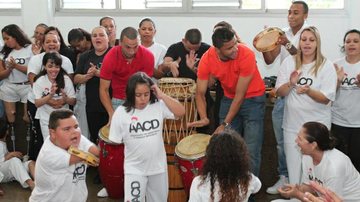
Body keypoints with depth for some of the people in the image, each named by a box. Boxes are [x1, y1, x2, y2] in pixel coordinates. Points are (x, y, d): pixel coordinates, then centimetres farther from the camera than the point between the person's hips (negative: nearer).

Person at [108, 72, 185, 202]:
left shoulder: (159, 105, -7)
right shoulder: (121, 112, -10)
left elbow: (181, 112, -18)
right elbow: (115, 140, -2)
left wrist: (162, 96, -19)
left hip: (158, 166, 2)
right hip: (134, 169, -2)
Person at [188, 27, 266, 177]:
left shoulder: (246, 55, -28)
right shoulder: (207, 59, -17)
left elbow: (240, 95, -23)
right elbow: (200, 93, -9)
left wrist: (225, 123, -21)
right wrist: (204, 118, -26)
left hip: (253, 99, -3)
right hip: (229, 99, 3)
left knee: (251, 151, -9)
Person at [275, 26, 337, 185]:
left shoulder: (326, 66, -5)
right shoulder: (289, 62, 2)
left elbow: (326, 98, -11)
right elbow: (279, 92, 1)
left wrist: (308, 91, -29)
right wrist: (290, 84, -19)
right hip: (292, 124, 2)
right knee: (294, 168, 9)